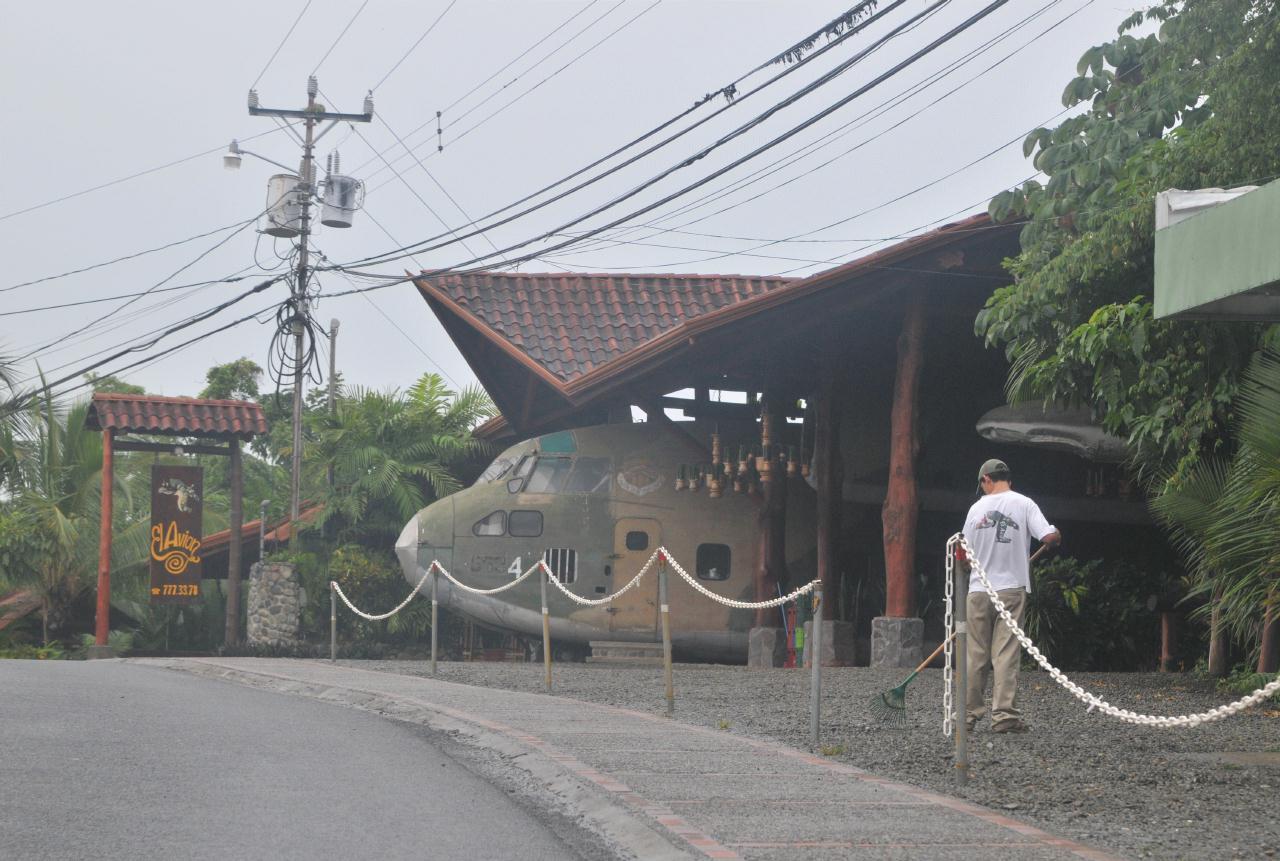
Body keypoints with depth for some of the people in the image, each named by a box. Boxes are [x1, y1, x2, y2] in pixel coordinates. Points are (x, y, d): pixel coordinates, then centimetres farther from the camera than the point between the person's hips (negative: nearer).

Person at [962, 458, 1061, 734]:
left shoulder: (977, 508, 3)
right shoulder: (1023, 504, -4)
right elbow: (1049, 537, -13)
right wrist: (1058, 536, 10)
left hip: (979, 590, 2)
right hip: (1011, 589, -2)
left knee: (975, 655, 9)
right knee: (1006, 654, -2)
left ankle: (967, 713, 14)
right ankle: (1004, 715, -6)